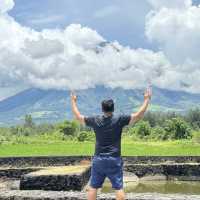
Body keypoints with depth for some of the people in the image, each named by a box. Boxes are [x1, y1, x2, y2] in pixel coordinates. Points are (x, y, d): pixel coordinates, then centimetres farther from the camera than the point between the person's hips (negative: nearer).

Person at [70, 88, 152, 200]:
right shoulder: (119, 120, -8)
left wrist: (73, 101, 21)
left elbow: (78, 117, 9)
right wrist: (147, 99, 0)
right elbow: (138, 116, -9)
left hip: (98, 159, 2)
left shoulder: (95, 121, -2)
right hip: (114, 160, -2)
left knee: (93, 187, 11)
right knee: (119, 187, 3)